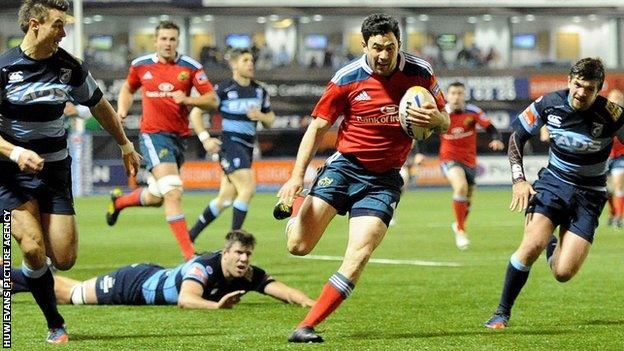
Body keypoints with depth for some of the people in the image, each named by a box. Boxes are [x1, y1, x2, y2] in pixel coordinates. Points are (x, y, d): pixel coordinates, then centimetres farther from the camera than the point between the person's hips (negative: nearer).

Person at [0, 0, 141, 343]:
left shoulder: (69, 67, -1)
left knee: (64, 259, -6)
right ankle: (55, 325, 0)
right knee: (34, 249, -19)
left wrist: (125, 145, 25)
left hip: (55, 170, 4)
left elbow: (98, 105, 17)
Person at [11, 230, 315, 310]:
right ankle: (9, 277, 31)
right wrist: (217, 305, -66)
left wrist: (309, 302, -42)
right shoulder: (204, 267, -37)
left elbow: (280, 288, -24)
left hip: (154, 279, 6)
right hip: (135, 283, -6)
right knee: (70, 294, 11)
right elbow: (185, 299, -51)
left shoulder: (250, 276, -18)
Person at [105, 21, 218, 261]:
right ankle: (189, 254, -19)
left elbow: (212, 101, -3)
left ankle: (118, 201, 47)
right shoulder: (141, 65, 1)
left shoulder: (190, 67, -1)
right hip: (153, 135, -3)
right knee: (173, 193, -19)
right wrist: (122, 111, 3)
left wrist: (187, 99, -20)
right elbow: (128, 89, 21)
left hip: (179, 136, 3)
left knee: (156, 197, 15)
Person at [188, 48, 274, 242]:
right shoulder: (224, 89, -8)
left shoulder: (259, 91, 11)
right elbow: (195, 113, -4)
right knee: (248, 187, -21)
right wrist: (205, 139, -13)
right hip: (230, 144, -7)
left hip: (247, 148, 7)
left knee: (225, 198, 10)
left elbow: (270, 120, 19)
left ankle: (191, 235, 23)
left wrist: (261, 116, -3)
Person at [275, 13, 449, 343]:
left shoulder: (419, 72, -5)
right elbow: (317, 127, -3)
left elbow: (444, 122, 7)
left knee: (358, 255, -17)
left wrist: (434, 118, -19)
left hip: (385, 178, 1)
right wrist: (296, 176, -12)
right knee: (298, 245, -9)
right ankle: (295, 204, 27)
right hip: (345, 166, -1)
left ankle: (307, 326, -10)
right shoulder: (347, 78, -10)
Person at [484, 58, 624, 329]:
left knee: (563, 273, -12)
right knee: (532, 246, -23)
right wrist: (519, 180, -6)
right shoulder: (549, 104, -10)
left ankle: (553, 244, 26)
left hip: (588, 195, -1)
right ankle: (502, 313, -6)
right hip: (553, 182, 1)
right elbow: (517, 135, 3)